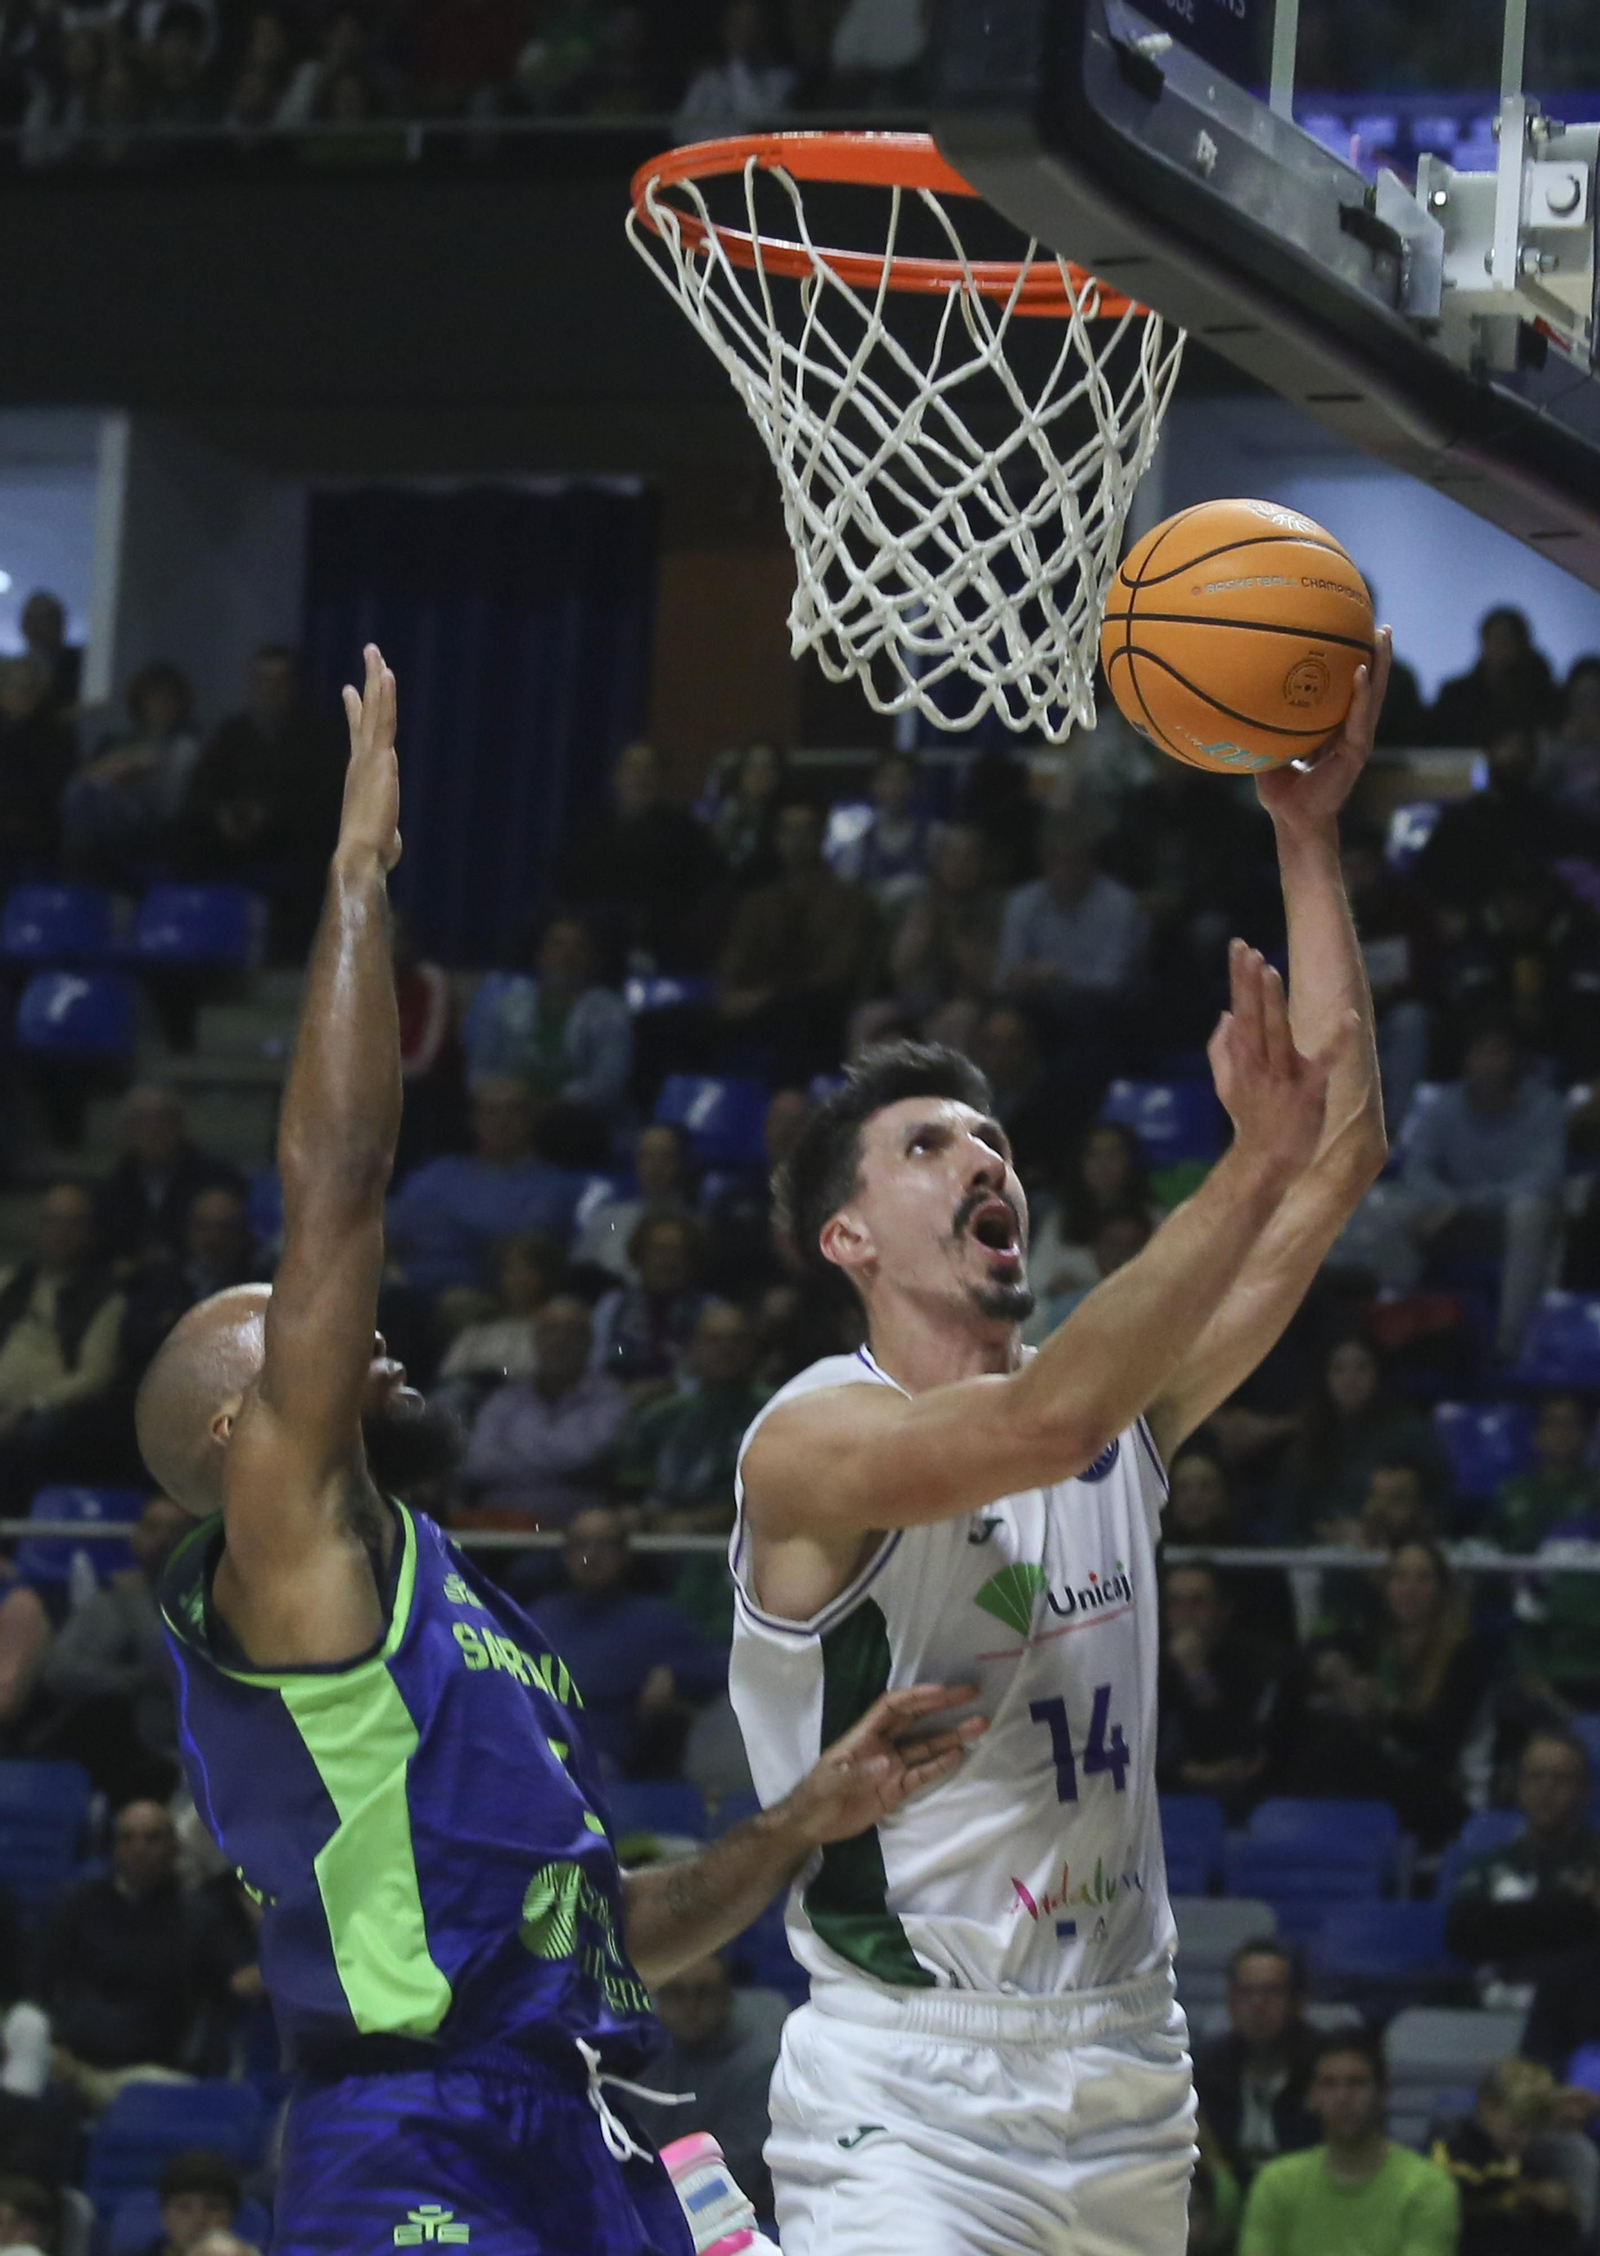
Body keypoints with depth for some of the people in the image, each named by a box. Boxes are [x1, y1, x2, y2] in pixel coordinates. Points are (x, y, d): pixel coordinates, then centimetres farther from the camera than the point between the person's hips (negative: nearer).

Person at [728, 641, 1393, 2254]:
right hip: (909, 2100, -7)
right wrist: (1250, 1160, -36)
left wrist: (1307, 839, -3)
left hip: (1126, 2084, 7)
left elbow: (1340, 1158, 3)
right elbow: (1034, 1424, -31)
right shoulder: (811, 1438, -10)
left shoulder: (1120, 1413, 9)